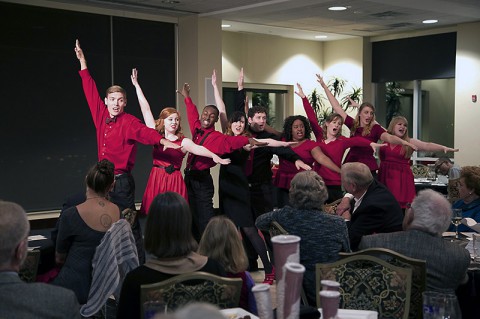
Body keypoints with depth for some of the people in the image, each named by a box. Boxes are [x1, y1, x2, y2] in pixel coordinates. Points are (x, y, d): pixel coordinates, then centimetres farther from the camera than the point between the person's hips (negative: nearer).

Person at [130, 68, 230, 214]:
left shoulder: (184, 141, 0)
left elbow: (197, 148, -19)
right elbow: (145, 110, 7)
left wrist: (214, 156, -40)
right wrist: (137, 85, 9)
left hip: (174, 181, -2)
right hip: (156, 180, 2)